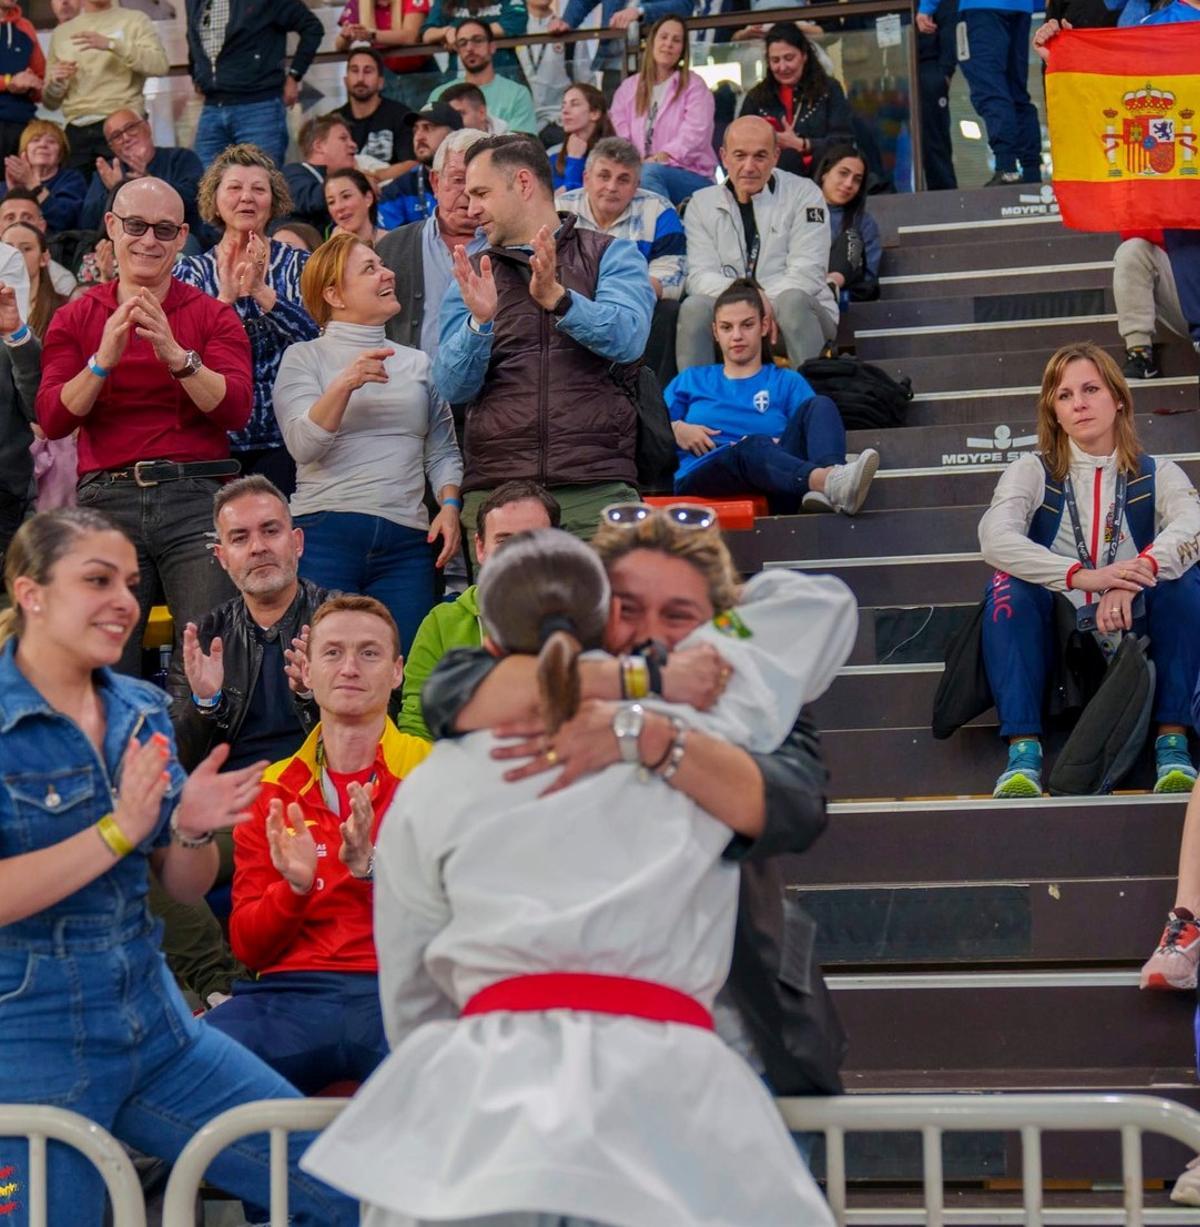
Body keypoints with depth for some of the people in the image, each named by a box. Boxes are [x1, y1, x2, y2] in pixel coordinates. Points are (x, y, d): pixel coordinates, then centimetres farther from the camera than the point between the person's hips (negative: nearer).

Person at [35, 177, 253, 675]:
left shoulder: (212, 315, 9)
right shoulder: (76, 318, 13)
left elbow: (236, 410, -5)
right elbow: (52, 420, 1)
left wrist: (177, 356, -19)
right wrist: (103, 360, -14)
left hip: (197, 499, -1)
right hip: (107, 499, 1)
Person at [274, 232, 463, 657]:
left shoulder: (418, 363, 19)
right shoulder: (304, 358, 7)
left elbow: (442, 450, 18)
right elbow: (303, 445, -7)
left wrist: (450, 505, -1)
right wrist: (344, 385, -21)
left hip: (406, 542, 3)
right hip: (325, 534, -3)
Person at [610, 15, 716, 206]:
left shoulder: (693, 85, 7)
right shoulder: (628, 88, 18)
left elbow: (694, 135, -9)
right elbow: (620, 137, 5)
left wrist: (664, 156, -23)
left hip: (692, 176, -2)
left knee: (649, 172, -37)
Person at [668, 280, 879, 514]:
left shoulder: (788, 382, 26)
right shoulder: (691, 380, 30)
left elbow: (809, 430, 10)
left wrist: (782, 444, -10)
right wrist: (677, 429, 2)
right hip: (700, 477, -1)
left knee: (819, 405, -23)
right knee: (754, 446, -37)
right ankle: (830, 482, -68)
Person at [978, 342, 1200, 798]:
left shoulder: (1158, 475, 5)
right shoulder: (1031, 473, 3)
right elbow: (995, 539, -18)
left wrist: (1134, 578, -40)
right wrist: (1082, 576, -34)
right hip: (1054, 645, 0)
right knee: (1009, 584, -27)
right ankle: (1023, 752, -33)